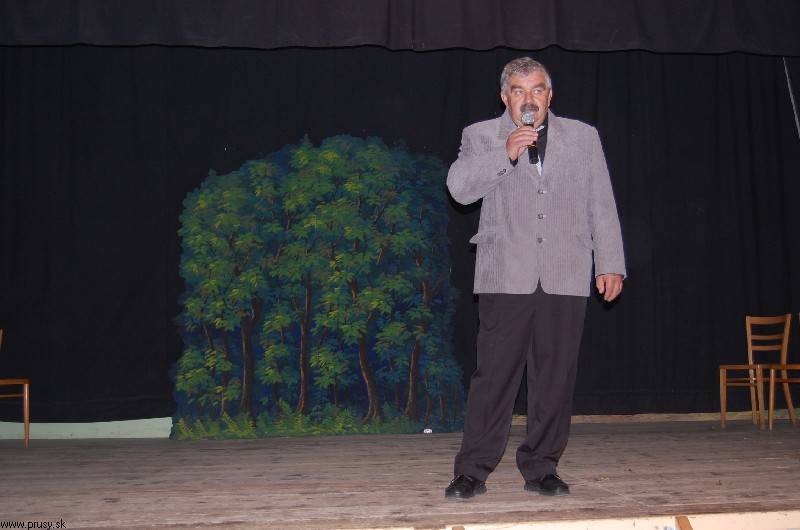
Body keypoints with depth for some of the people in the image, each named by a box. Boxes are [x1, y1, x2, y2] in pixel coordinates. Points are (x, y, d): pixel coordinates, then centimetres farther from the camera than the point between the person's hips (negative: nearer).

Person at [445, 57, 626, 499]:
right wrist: (505, 154, -12)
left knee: (555, 377, 3)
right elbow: (460, 188, -3)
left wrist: (609, 263, 6)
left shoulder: (582, 136, 15)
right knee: (495, 374, -4)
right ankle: (473, 470, 5)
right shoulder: (481, 136, 12)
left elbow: (601, 205, 12)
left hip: (566, 276, 2)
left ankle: (541, 468, 15)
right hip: (507, 276, -2)